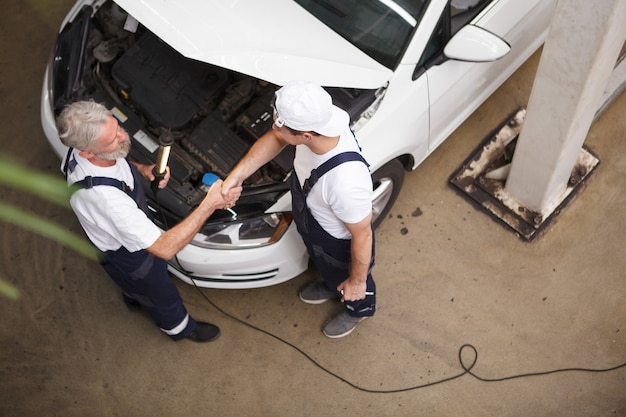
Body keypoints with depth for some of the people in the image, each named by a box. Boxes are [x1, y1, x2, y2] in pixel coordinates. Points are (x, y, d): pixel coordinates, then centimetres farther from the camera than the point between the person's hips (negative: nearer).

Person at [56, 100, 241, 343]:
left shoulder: (82, 148, -25)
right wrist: (210, 205, -49)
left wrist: (141, 169, -17)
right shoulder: (106, 198, -51)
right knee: (162, 295, 25)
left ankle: (134, 298, 73)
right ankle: (180, 329, 57)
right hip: (127, 257, -7)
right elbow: (164, 248, -47)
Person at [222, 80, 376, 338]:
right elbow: (275, 138, -7)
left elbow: (362, 235, -31)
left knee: (345, 281, 30)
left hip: (341, 246, -6)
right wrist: (238, 173, -18)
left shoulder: (347, 182, -49)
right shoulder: (315, 120, -30)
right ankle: (332, 287, 73)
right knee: (326, 268, 39)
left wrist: (357, 281, -14)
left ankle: (359, 309, 65)